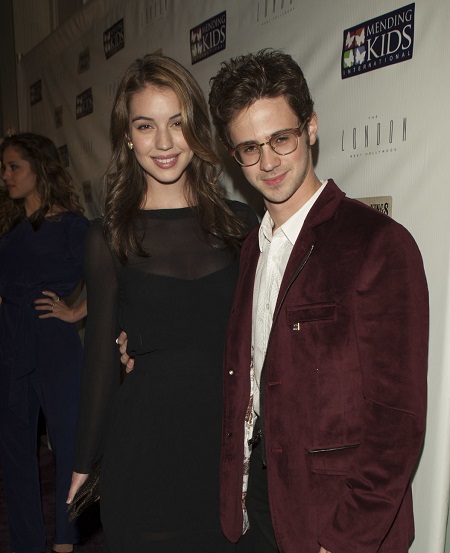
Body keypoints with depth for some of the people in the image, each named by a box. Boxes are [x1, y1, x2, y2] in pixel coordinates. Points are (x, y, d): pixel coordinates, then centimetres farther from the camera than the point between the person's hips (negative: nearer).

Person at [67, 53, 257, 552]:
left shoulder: (240, 224, -1)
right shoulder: (109, 237, -4)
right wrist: (85, 463, 6)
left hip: (227, 433, 2)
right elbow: (100, 355, 1)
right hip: (144, 439, -1)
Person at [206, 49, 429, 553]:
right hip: (258, 496, 6)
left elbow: (397, 419, -18)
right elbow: (242, 377, 9)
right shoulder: (252, 248, 5)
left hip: (335, 512, -6)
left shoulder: (380, 244, -18)